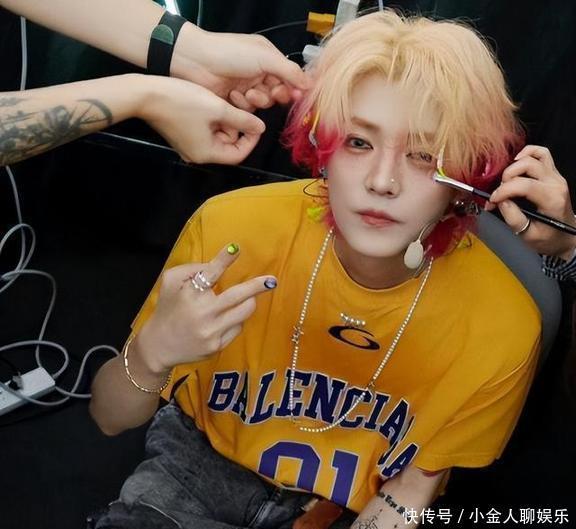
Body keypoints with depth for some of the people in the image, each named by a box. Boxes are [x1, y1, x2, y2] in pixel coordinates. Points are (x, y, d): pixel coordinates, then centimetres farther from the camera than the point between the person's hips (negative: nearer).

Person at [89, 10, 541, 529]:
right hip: (202, 468, -3)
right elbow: (110, 420, -14)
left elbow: (418, 478, -5)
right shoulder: (233, 229, -25)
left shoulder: (501, 324, -24)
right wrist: (152, 353, -34)